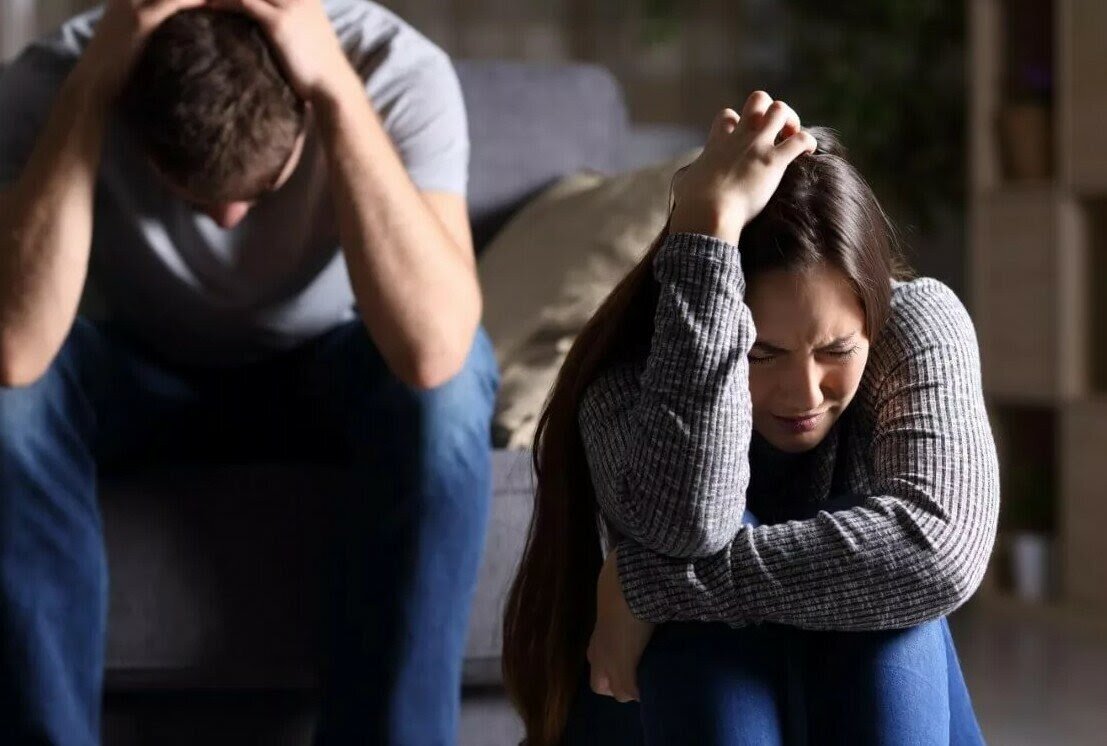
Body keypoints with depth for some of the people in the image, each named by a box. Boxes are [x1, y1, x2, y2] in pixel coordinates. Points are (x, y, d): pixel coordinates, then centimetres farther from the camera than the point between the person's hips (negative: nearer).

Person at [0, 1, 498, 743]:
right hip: (150, 373, 1)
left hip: (328, 372, 0)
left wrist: (337, 85, -46)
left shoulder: (395, 68, -30)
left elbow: (432, 351, -45)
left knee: (446, 381, -35)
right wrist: (89, 88, -43)